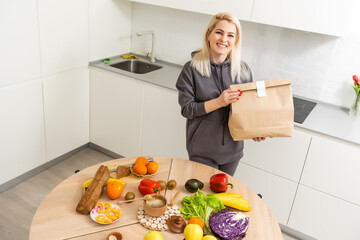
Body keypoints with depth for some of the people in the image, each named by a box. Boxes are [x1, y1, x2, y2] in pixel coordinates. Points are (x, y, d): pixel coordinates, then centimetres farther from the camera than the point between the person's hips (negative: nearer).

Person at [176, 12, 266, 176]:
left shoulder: (243, 70, -4)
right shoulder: (192, 69, -12)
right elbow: (186, 109, -12)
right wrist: (218, 102, -25)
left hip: (232, 149, 3)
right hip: (202, 150, -3)